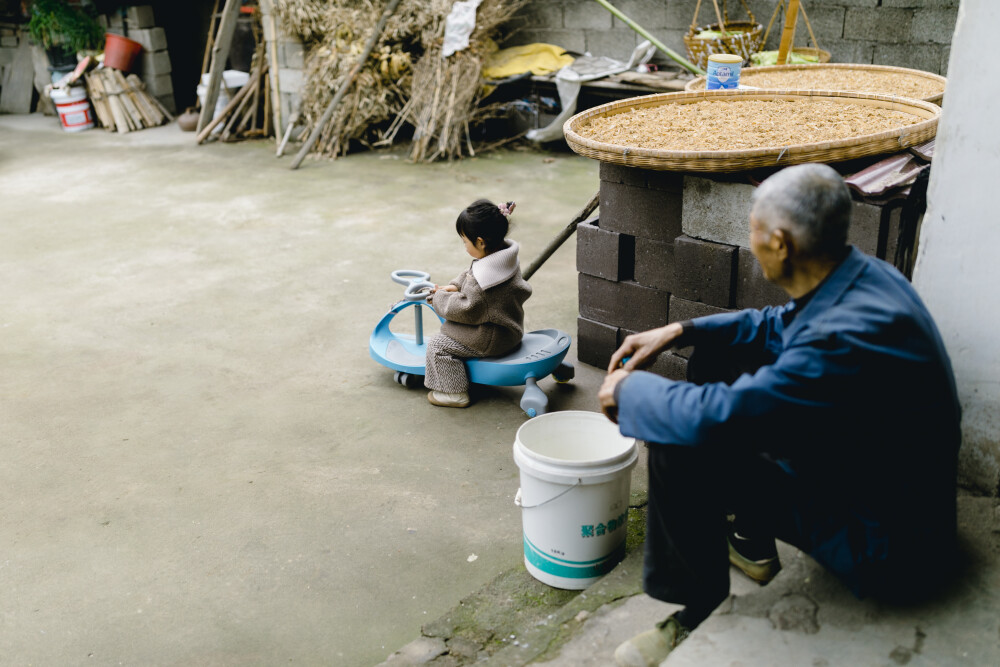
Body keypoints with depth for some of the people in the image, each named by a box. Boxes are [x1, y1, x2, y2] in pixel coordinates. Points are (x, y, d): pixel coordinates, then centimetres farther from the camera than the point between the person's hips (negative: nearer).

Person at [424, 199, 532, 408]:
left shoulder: (483, 278, -33)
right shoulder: (506, 256, -2)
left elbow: (466, 309, -26)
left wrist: (440, 298, -12)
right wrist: (455, 286, 0)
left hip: (492, 339, -11)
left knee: (437, 345, -3)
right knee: (448, 330, 29)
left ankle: (455, 393, 6)